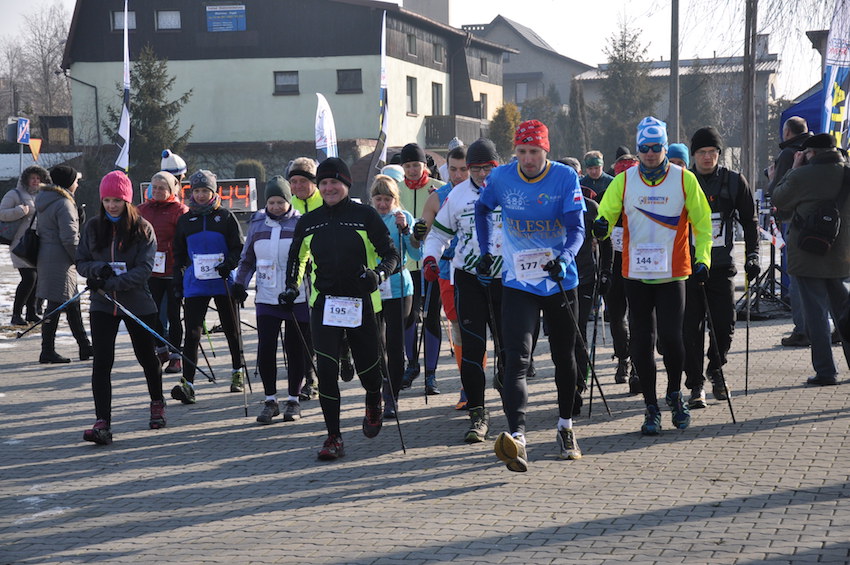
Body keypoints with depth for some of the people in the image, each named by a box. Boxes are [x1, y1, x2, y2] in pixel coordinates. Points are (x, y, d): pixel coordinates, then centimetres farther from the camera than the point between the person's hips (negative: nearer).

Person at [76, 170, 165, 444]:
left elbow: (144, 269, -13)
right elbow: (81, 262, 7)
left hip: (137, 303, -1)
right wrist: (98, 269, -16)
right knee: (101, 362, -11)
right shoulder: (93, 227, 3)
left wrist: (111, 283, -22)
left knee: (146, 355, 16)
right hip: (102, 305, 1)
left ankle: (157, 404, 41)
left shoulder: (142, 228, -6)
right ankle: (102, 423, -15)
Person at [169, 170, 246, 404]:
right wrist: (178, 283, 10)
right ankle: (187, 383, -16)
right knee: (192, 331, -10)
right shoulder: (185, 220, 9)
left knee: (231, 328, 12)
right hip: (195, 285, 1)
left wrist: (228, 264, -17)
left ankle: (238, 372, 32)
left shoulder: (225, 217, 2)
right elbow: (179, 254, 15)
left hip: (224, 282, -1)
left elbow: (239, 248, 1)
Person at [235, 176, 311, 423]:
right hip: (266, 298, 2)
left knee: (295, 348, 4)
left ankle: (294, 400, 17)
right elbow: (247, 258, 19)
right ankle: (270, 401, 7)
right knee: (265, 348, -6)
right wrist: (240, 282, 7)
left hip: (297, 298, -2)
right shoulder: (257, 224, 9)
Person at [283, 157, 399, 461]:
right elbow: (296, 256, 24)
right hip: (323, 303, 2)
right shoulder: (309, 221, 9)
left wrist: (379, 273, -19)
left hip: (362, 302, -2)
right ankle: (333, 438, -2)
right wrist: (292, 286, 10)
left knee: (368, 367, 5)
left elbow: (391, 254, 0)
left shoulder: (365, 216, -2)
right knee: (326, 370, -9)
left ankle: (374, 403, 42)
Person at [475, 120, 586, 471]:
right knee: (516, 357, -16)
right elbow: (482, 209, 16)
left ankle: (565, 427, 34)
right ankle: (516, 436, -29)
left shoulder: (565, 178, -11)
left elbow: (577, 228, -17)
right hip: (517, 282, 0)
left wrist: (563, 258, -36)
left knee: (564, 356, 14)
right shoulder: (501, 178, -5)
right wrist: (485, 251, 9)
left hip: (560, 281, 0)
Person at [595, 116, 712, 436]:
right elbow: (607, 214, 2)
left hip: (672, 274, -2)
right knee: (641, 342, 3)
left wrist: (702, 258, -4)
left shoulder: (685, 179, 0)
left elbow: (702, 221, 5)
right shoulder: (623, 181, 3)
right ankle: (651, 408, 15)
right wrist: (602, 226, -21)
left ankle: (674, 393, 20)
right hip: (636, 274, 2)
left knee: (671, 337, -7)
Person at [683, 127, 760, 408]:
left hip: (722, 266, 1)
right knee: (691, 328, -4)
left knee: (725, 325, 0)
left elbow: (749, 220, 12)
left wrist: (752, 254, 3)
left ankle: (716, 369, 27)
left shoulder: (735, 181, 3)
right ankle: (696, 385, 5)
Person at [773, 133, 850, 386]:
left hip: (808, 258, -4)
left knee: (816, 313, 0)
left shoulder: (802, 176, -14)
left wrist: (794, 168, 8)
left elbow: (779, 201, 1)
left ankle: (825, 370, -2)